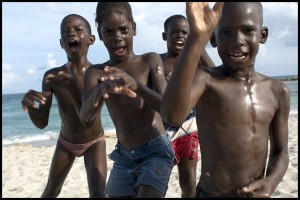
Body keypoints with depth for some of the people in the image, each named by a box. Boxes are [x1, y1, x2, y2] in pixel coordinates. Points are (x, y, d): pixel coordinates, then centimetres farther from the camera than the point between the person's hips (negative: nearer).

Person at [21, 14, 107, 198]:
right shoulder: (52, 76, -19)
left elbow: (89, 122, -34)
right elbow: (42, 123, -16)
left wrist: (74, 88, -49)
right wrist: (29, 106, -39)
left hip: (94, 143, -3)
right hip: (66, 142, 3)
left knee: (98, 194, -15)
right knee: (51, 191, 19)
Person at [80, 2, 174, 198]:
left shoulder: (150, 60, -5)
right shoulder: (95, 73, -1)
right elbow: (86, 115, -18)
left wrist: (135, 84, -33)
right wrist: (101, 90, -41)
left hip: (156, 151, -3)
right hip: (123, 156, 4)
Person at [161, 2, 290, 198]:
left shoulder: (278, 91, -2)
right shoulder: (204, 78, -16)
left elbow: (280, 151, 7)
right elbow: (172, 116, -36)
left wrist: (270, 183, -14)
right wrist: (197, 37, -43)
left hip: (256, 193, 4)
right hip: (212, 194, -4)